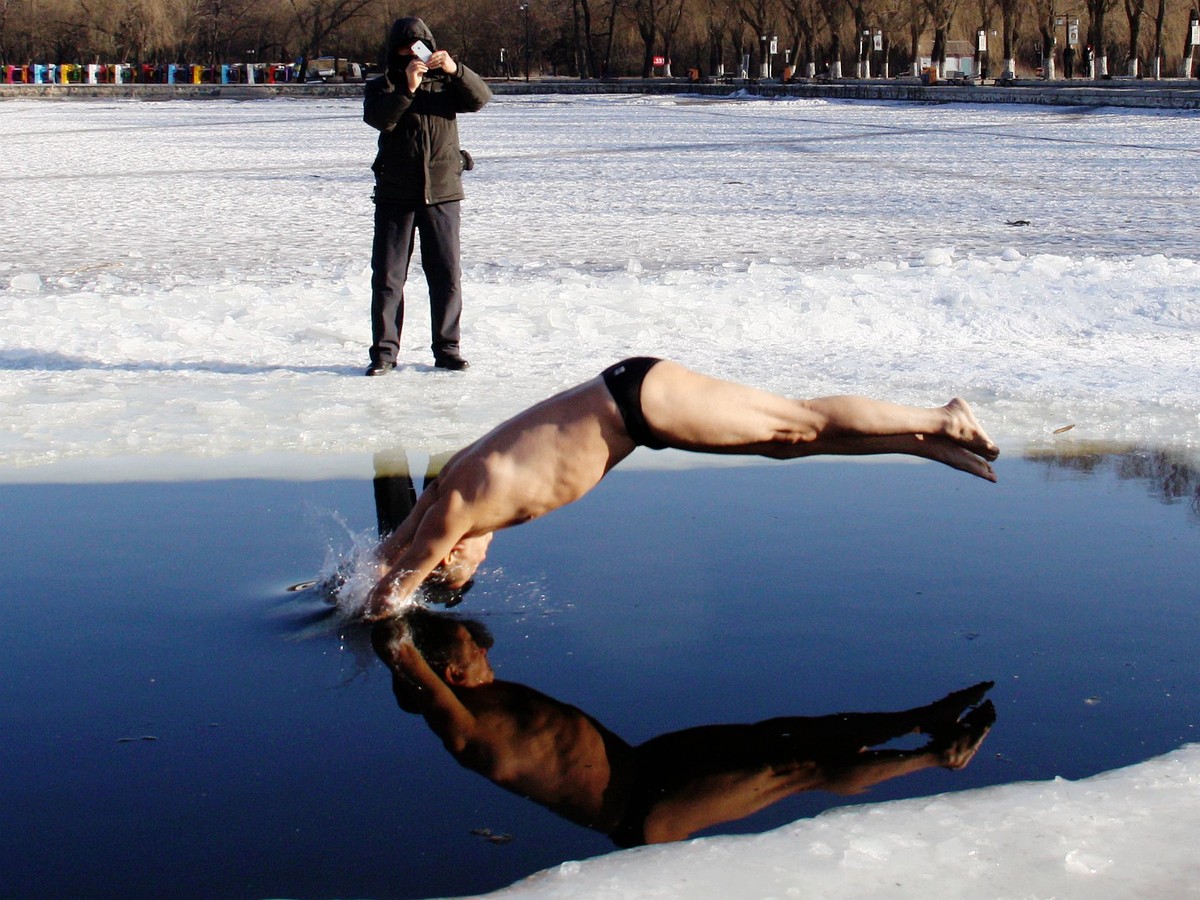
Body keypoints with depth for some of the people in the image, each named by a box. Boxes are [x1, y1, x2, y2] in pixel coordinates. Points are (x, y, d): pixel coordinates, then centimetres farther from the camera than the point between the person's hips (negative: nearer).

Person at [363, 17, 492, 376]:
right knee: (388, 276, 0)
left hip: (442, 193, 1)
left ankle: (446, 349, 11)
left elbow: (480, 98, -7)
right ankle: (384, 350, 5)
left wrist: (455, 70, -23)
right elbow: (378, 118, -14)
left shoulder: (445, 81, 11)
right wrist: (406, 88, -28)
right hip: (395, 195, -1)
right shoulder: (382, 87, 7)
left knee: (447, 275, 3)